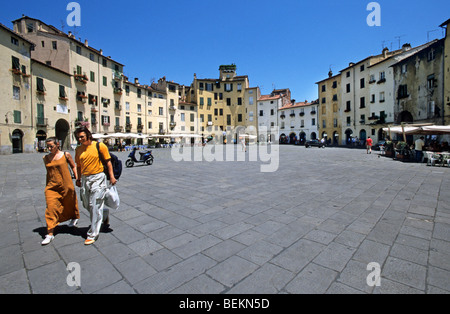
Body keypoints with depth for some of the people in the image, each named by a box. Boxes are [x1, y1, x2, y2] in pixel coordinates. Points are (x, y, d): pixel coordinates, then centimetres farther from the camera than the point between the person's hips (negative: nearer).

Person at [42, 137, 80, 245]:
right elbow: (48, 172, 16)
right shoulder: (46, 158, 6)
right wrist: (47, 186, 17)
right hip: (51, 187, 2)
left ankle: (74, 217, 46)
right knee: (51, 208, -6)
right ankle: (50, 234, 1)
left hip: (66, 185, -2)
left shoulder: (65, 155, -3)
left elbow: (73, 166, 6)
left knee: (70, 204, 16)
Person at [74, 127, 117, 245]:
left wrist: (112, 177, -8)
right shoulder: (78, 150, 8)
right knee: (87, 205, 14)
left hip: (98, 178, -6)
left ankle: (93, 234, 6)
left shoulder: (100, 146, -7)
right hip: (85, 179, 6)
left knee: (95, 206, -5)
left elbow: (108, 161, -4)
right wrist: (78, 179, 12)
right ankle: (104, 216, 42)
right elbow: (79, 166, 17)